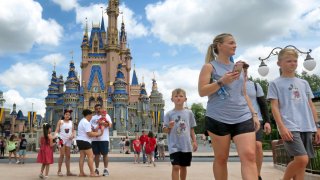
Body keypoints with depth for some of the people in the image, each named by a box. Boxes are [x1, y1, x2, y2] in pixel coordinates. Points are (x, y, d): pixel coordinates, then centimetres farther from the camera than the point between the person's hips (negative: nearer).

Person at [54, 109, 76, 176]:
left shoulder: (71, 122, 10)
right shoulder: (60, 121, 0)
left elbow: (73, 130, 11)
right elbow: (57, 130, -4)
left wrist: (73, 135, -9)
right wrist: (55, 136, -21)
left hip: (69, 140, 4)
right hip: (62, 139, -4)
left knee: (68, 156, 7)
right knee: (62, 155, -7)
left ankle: (68, 171, 11)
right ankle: (59, 171, 4)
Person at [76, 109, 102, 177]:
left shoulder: (82, 121, 19)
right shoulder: (86, 123, -15)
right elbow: (89, 134, -19)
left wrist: (95, 133, 10)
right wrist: (98, 134, -7)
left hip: (80, 140, 10)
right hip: (84, 141, -10)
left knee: (82, 156, 8)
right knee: (90, 156, -8)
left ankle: (81, 172, 8)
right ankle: (92, 173, -9)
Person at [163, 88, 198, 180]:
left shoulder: (189, 113, 5)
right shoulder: (169, 114, -3)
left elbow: (191, 129, 11)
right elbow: (165, 130, -2)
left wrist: (194, 141, 6)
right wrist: (169, 127, -22)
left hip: (186, 146, 3)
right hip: (174, 146, -3)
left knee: (183, 166, 14)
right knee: (176, 167, -10)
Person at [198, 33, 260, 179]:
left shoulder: (238, 67, 18)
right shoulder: (210, 66, 2)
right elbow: (202, 92, -7)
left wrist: (254, 114, 14)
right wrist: (221, 81, -18)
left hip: (243, 118, 4)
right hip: (218, 119, -4)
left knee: (249, 156, -10)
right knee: (221, 158, 6)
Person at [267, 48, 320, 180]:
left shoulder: (303, 83, 19)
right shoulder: (275, 83, 4)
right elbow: (275, 107, -3)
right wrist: (281, 127, -14)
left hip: (307, 127, 6)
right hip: (290, 128, -5)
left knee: (301, 162, 4)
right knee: (302, 159, -17)